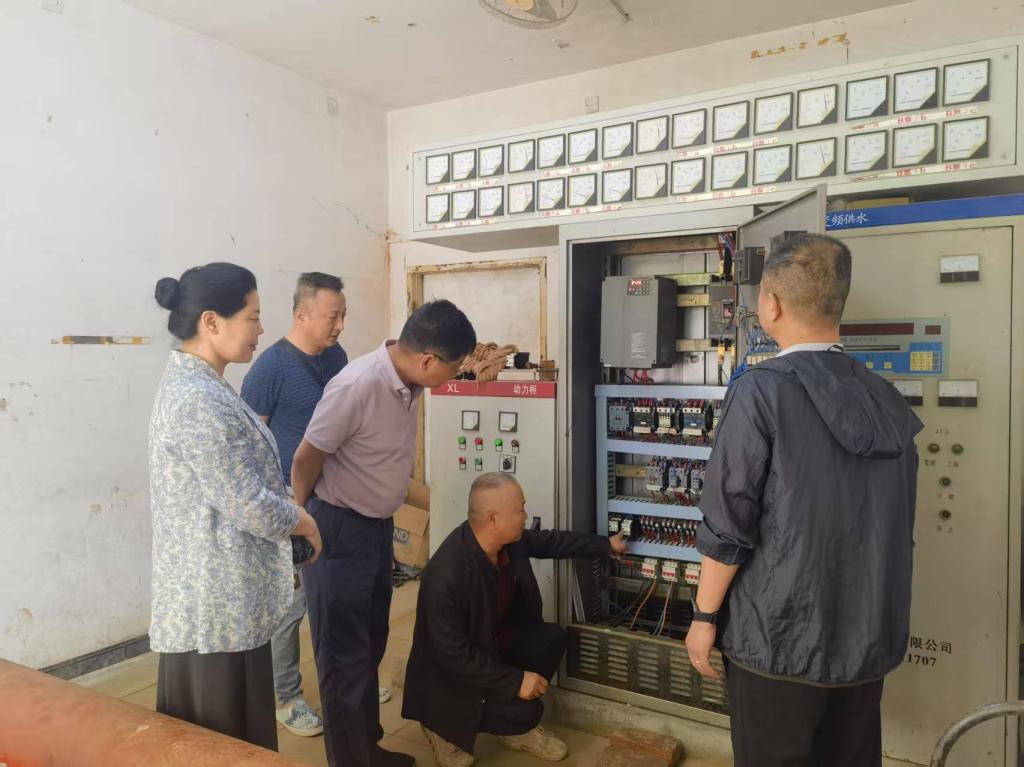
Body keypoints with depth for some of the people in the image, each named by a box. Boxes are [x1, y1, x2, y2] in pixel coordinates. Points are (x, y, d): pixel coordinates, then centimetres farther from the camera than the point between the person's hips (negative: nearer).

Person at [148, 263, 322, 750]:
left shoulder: (190, 383, 9)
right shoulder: (199, 400, -24)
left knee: (212, 740, 23)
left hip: (213, 594, 10)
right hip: (219, 602, -10)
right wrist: (307, 523, -6)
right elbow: (249, 506, -24)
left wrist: (289, 507, 7)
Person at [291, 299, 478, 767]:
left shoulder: (410, 381, -4)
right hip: (339, 530, -8)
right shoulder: (356, 386, -29)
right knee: (345, 655, 5)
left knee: (371, 644, 20)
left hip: (379, 524, 8)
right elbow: (305, 462, -16)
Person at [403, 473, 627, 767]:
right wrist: (515, 681, -27)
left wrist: (606, 545, 12)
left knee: (553, 637, -8)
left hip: (496, 642, 8)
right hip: (453, 668, -8)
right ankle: (445, 723, 6)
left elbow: (549, 541, 7)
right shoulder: (445, 576, -37)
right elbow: (453, 654, -30)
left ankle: (519, 726, 11)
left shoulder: (509, 539, -14)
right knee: (522, 711, -21)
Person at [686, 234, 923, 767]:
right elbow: (898, 527, 11)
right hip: (869, 638, 6)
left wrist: (705, 615, -5)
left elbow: (728, 523, -17)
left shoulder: (763, 390, -17)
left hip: (781, 639, -6)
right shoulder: (887, 400, 2)